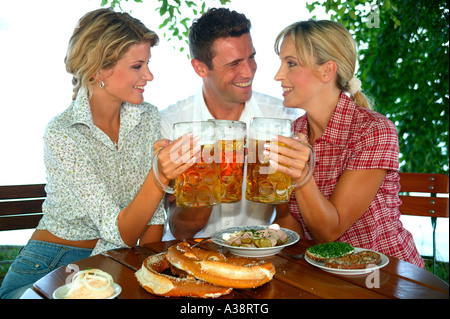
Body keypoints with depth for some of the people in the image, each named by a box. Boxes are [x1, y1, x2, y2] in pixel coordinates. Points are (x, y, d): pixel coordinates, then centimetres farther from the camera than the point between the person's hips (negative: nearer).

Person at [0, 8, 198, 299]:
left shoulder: (149, 118, -5)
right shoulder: (62, 135, -18)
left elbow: (154, 216, 1)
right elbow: (119, 233, -23)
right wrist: (159, 176, -37)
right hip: (52, 260, -2)